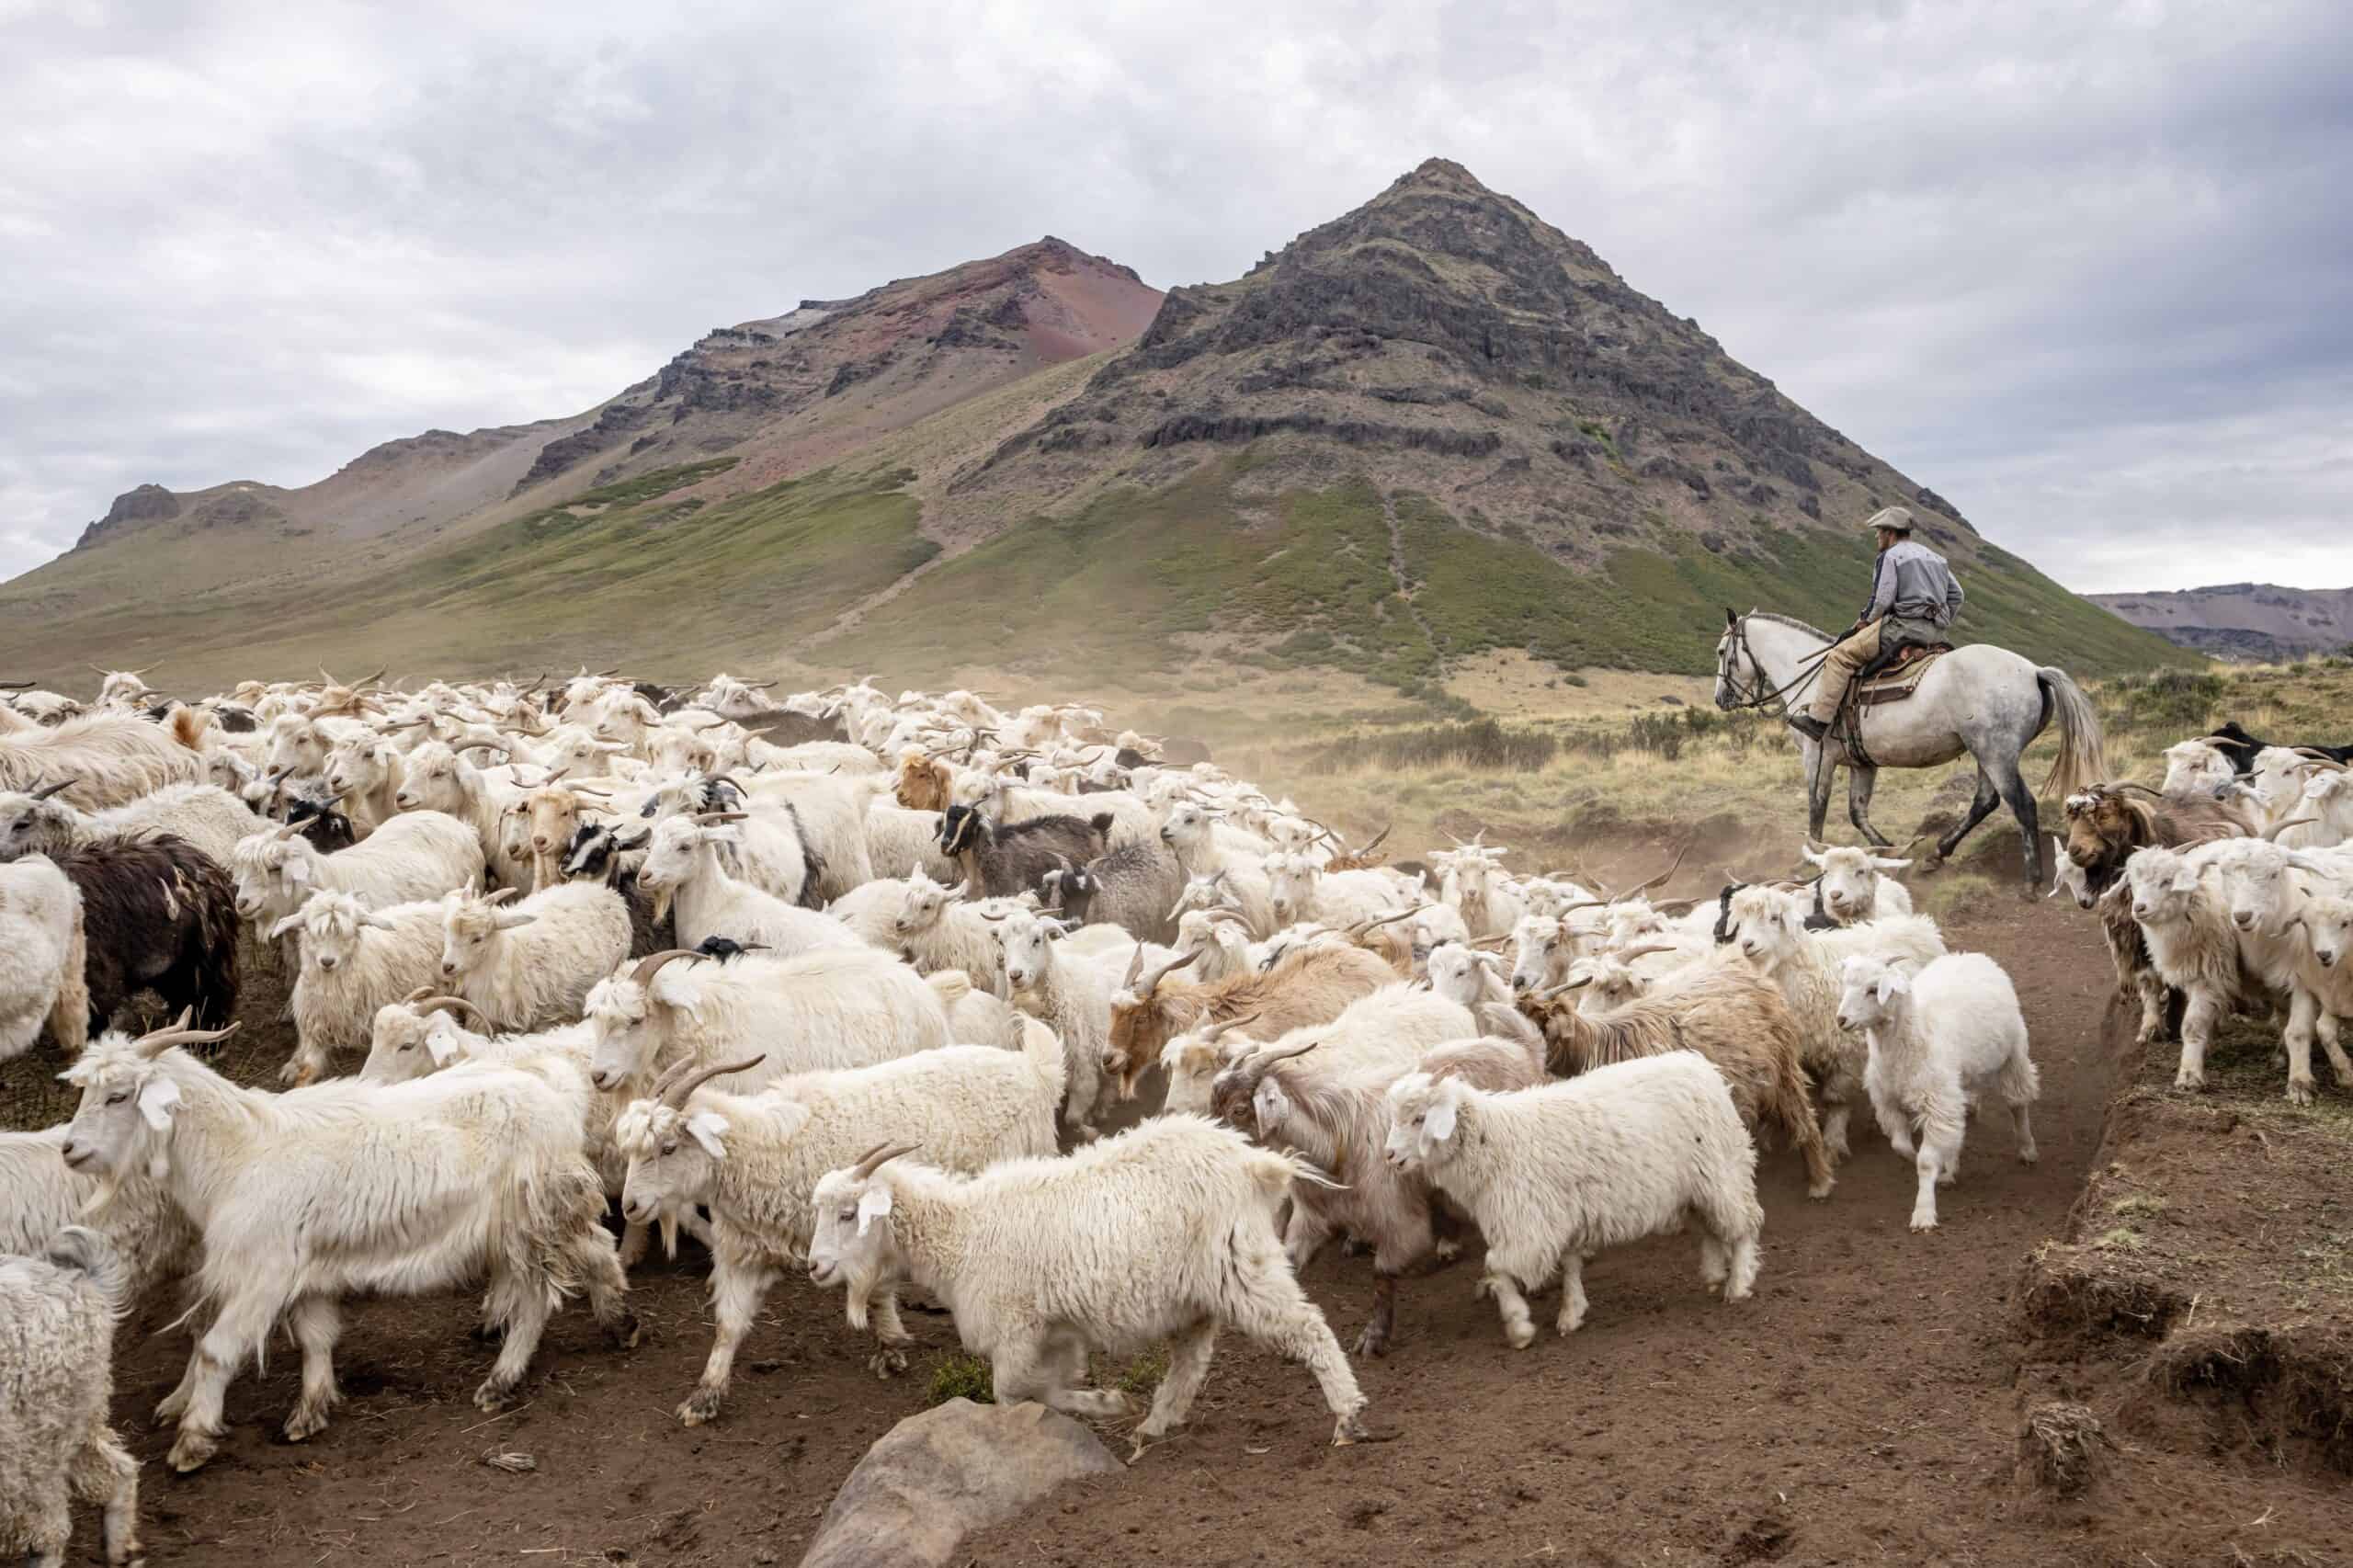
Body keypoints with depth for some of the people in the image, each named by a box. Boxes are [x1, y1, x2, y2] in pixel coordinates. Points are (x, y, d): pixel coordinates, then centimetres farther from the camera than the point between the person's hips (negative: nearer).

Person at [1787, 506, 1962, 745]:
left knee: (1840, 655, -7)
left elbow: (1882, 600, -13)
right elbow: (1956, 595, 23)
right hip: (1935, 634, 9)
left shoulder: (1891, 556, -3)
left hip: (1903, 626, -9)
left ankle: (1819, 719, -15)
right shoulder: (1936, 558, 24)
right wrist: (1942, 624, 26)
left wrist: (1865, 621, 3)